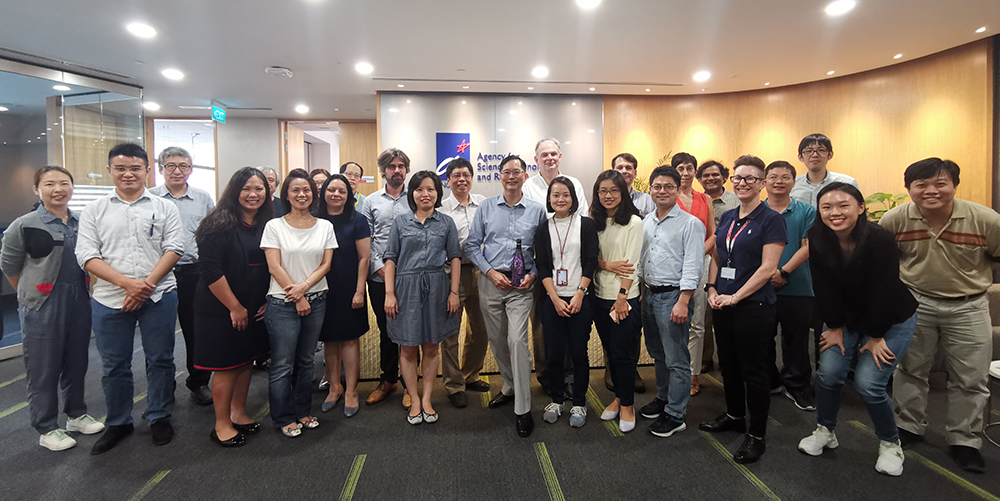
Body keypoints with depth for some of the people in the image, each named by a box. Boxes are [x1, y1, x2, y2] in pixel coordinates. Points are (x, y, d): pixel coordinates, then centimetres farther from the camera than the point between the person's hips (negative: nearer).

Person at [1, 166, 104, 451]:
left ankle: (76, 415, 31)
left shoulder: (83, 223, 4)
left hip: (79, 304, 4)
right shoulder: (24, 226, -8)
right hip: (42, 308, -4)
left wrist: (82, 293, 11)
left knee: (77, 362, 15)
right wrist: (31, 296, 4)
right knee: (44, 368, 5)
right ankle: (46, 428, 20)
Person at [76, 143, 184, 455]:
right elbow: (87, 255, -2)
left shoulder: (165, 208, 4)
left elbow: (173, 249, -3)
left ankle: (158, 417, 25)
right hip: (110, 300, 1)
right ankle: (118, 423, 29)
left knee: (160, 360, 8)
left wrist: (146, 284, -14)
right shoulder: (94, 210, 7)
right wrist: (127, 283, -15)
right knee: (114, 365, 11)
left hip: (158, 297, -1)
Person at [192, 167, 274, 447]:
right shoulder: (221, 224, -14)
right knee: (226, 366, 3)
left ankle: (238, 414, 32)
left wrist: (268, 301, 5)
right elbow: (209, 270, -18)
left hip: (254, 310, 6)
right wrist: (235, 307, -16)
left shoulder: (268, 225, 6)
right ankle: (221, 424, 19)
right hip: (222, 309, -6)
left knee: (245, 361, 16)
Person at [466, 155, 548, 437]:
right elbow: (472, 245, 6)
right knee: (497, 340, 12)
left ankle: (522, 408, -3)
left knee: (517, 340, -12)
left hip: (522, 285, -3)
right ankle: (510, 387, 35)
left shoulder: (537, 210, 4)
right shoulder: (486, 207, 6)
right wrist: (490, 272, -6)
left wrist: (533, 274, -8)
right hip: (490, 281, 3)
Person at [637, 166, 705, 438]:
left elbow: (692, 266, -14)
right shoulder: (646, 222, 12)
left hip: (674, 295, -7)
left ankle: (675, 415, 12)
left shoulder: (690, 223, -8)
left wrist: (683, 302, -20)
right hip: (649, 294, 7)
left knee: (676, 359, 1)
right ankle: (663, 398, 36)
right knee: (658, 354, 19)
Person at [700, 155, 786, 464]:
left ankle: (756, 435, 17)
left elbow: (767, 268, -15)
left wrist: (735, 296, -17)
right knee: (728, 363, 17)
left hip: (753, 306, -6)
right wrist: (712, 289, 1)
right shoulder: (727, 217, 10)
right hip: (723, 305, 7)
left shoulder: (771, 220, -9)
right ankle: (734, 416, 36)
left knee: (753, 369, 2)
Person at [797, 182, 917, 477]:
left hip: (892, 320, -3)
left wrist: (876, 336, -15)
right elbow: (824, 289, -9)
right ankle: (825, 431, 16)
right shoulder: (818, 242, -14)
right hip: (849, 318, 4)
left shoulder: (881, 240, -26)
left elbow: (882, 292, -21)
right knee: (829, 372, -9)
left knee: (868, 383, -12)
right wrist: (835, 328, -6)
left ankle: (890, 444, 15)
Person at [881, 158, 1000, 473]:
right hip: (915, 302, 1)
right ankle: (908, 426, 32)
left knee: (971, 379, 8)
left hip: (968, 306, 0)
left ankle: (964, 440, 26)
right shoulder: (896, 219, -13)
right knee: (910, 369, 13)